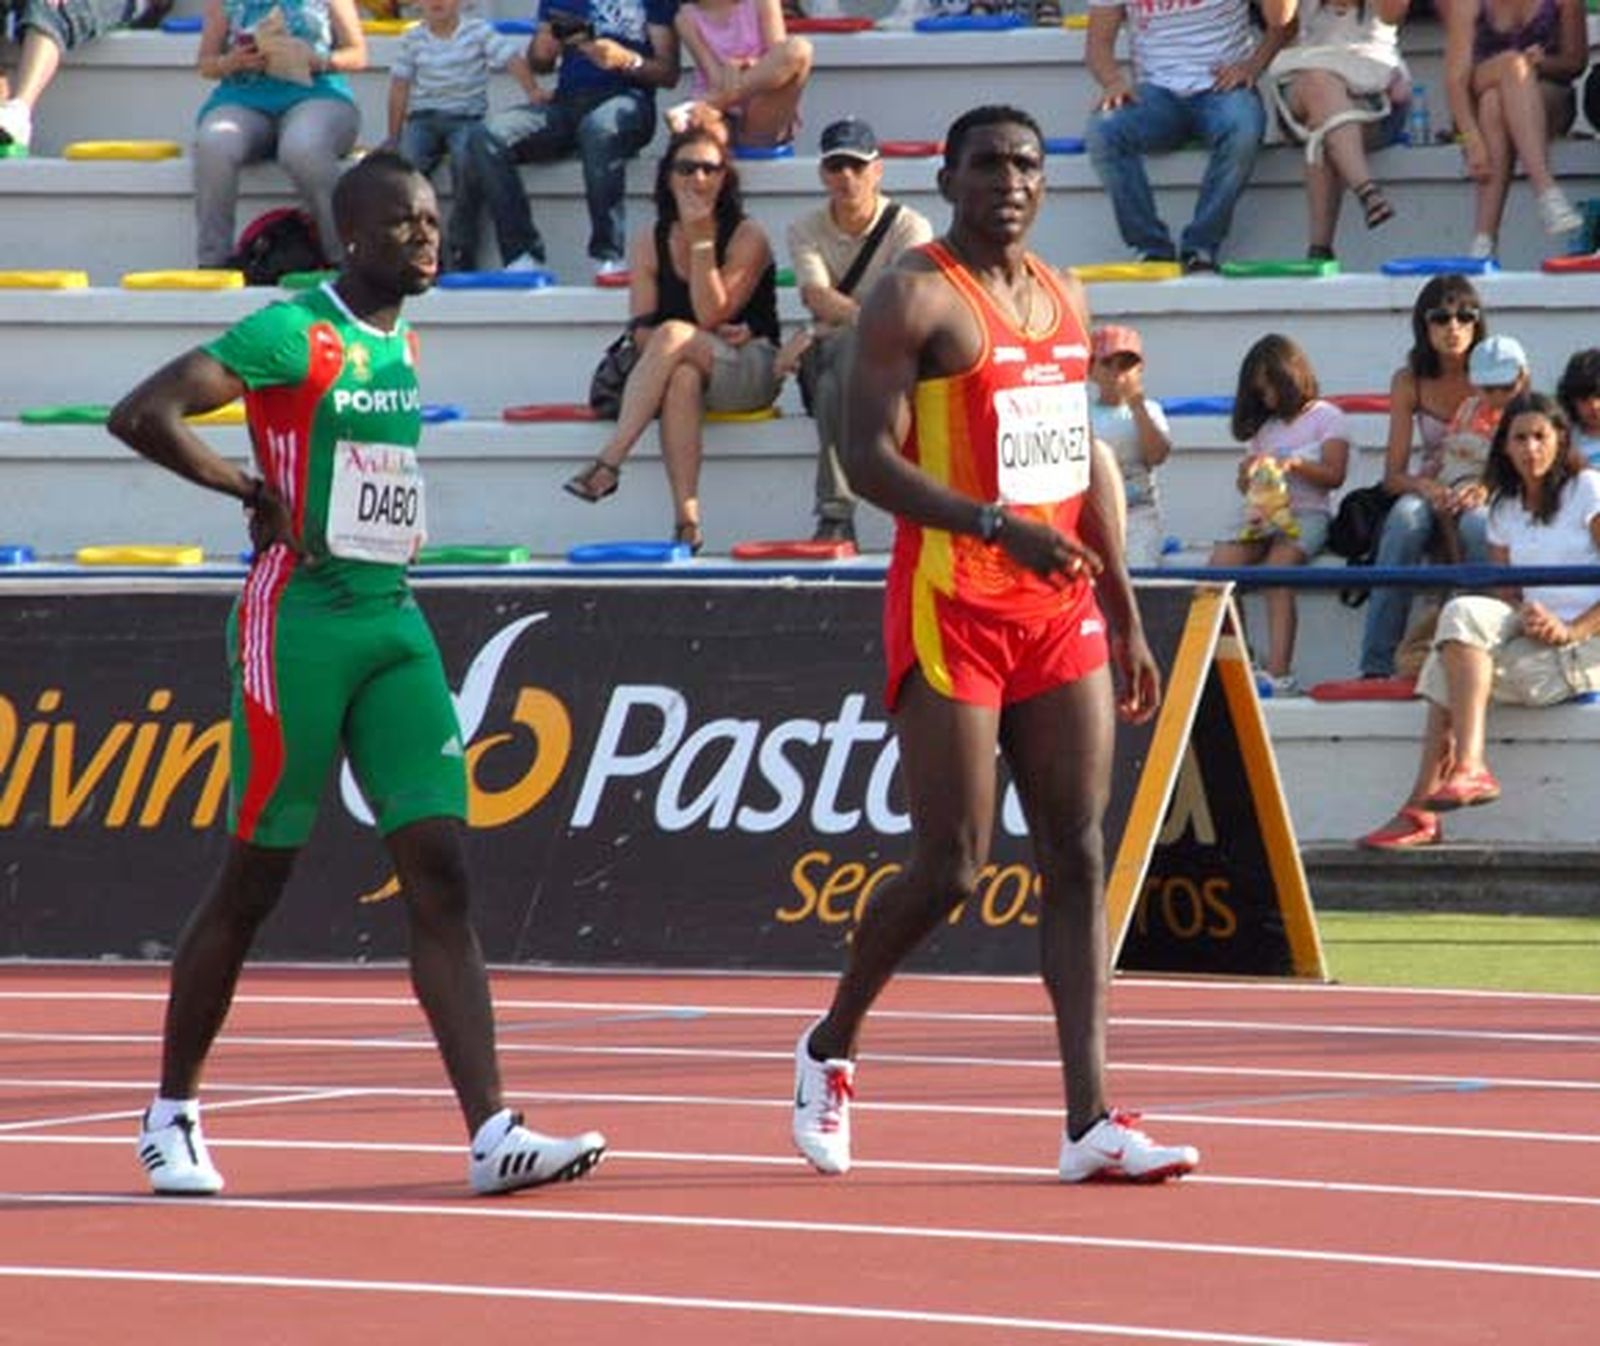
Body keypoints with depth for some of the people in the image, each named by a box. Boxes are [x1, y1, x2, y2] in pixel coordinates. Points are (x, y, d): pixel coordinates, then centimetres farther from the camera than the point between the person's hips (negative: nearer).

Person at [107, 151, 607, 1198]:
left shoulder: (404, 345, 14)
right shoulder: (293, 335, -11)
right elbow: (140, 415, -20)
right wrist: (257, 492, -14)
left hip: (395, 625, 7)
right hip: (300, 625, -7)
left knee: (441, 874, -4)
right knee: (254, 882, 2)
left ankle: (493, 1133, -12)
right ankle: (172, 1114, 19)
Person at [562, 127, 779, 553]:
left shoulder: (747, 237, -1)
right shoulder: (651, 243, 9)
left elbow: (710, 315, -13)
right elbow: (642, 332, 0)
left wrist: (701, 238, -15)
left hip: (751, 369, -2)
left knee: (674, 336, -33)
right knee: (682, 377, -36)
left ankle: (607, 462, -39)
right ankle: (686, 521, -46)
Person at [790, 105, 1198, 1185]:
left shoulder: (1065, 299, 16)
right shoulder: (916, 297, -7)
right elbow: (868, 457, -15)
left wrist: (1126, 617, 18)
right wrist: (997, 523, -27)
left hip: (1061, 610, 7)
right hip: (950, 608, -7)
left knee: (1080, 857, -1)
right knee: (951, 867, -6)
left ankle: (1090, 1119, -4)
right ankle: (831, 1047, 19)